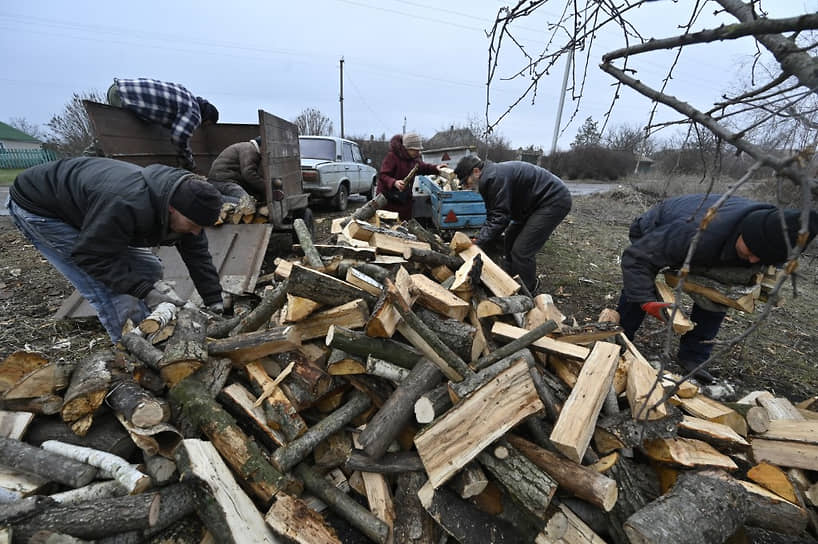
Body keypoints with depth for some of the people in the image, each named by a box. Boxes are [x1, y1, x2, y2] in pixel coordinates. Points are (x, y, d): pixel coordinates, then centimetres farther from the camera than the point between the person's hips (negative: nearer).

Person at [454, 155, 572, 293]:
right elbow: (492, 216, 8)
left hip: (554, 201, -11)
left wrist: (478, 243, -25)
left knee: (521, 250, -13)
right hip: (535, 203, 11)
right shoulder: (490, 175, 9)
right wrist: (479, 238, -1)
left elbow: (499, 217, -27)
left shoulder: (493, 178, -24)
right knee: (509, 240, 16)